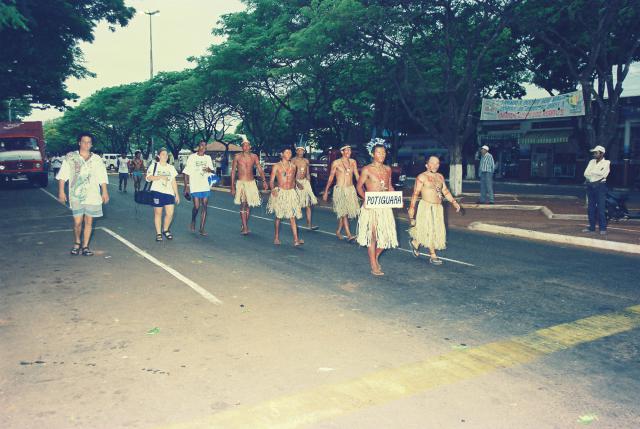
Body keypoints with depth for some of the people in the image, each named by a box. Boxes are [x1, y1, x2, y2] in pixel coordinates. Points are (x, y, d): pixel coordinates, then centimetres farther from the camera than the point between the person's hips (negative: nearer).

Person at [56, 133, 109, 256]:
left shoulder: (97, 159, 8)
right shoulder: (70, 157, 3)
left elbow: (102, 178, 9)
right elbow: (62, 176, 3)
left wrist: (105, 192, 1)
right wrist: (61, 191, -3)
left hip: (93, 196, 2)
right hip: (76, 196, -2)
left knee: (89, 222, 5)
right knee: (77, 222, -2)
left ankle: (85, 246, 16)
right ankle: (77, 243, 22)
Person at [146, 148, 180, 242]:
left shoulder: (171, 167, 15)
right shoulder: (154, 165, 3)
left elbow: (173, 182, 15)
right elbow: (149, 178, -8)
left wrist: (177, 194, 10)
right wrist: (160, 177, -18)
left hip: (169, 193, 3)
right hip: (157, 192, -3)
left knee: (170, 213, -5)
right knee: (158, 213, 2)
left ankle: (165, 230, 18)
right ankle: (158, 233, 12)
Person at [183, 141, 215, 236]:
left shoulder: (208, 158, 11)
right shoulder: (192, 157, 0)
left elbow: (212, 171, 17)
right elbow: (186, 173, 0)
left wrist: (209, 170, -8)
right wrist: (186, 186, -6)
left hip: (206, 187, 3)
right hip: (195, 187, -3)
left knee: (204, 207, -1)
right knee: (196, 207, -7)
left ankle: (202, 229, 4)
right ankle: (193, 222, 23)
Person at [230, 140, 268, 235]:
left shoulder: (254, 157, 4)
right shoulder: (237, 157, -2)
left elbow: (260, 169, -3)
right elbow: (233, 172, 1)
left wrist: (264, 180, -18)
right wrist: (232, 187, -3)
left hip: (251, 183, 3)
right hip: (241, 183, -3)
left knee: (248, 205, 9)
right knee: (243, 205, -12)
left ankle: (245, 226, 22)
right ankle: (245, 228, -14)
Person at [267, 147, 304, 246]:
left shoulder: (293, 166, 8)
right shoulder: (277, 166, -3)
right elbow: (272, 180, -4)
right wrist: (272, 189, -21)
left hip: (291, 192, 2)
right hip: (280, 193, -2)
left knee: (292, 216, -4)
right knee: (278, 216, 8)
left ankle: (296, 239, -10)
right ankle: (277, 237, 22)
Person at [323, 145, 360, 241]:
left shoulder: (353, 162, 7)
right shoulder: (336, 163, -3)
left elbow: (357, 176, 9)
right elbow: (331, 178, 2)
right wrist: (326, 192, 2)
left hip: (351, 189, 4)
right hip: (340, 189, -4)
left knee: (344, 212, 9)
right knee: (343, 212, -11)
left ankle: (338, 231, 26)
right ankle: (349, 235, -16)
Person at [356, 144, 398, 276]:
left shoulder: (388, 169, 10)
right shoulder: (367, 169, -5)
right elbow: (359, 186, -1)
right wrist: (365, 198, -16)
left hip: (385, 206, 5)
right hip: (371, 206, -5)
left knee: (386, 234, 6)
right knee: (373, 235, -3)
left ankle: (376, 257, 31)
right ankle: (374, 266, 7)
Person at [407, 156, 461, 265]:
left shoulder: (440, 177, 12)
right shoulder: (422, 177, -8)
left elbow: (445, 191, 16)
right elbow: (415, 193, -11)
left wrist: (454, 202, 6)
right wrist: (412, 207, -15)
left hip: (438, 207, 7)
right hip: (426, 206, -7)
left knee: (437, 229, 11)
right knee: (430, 230, -5)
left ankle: (415, 243, 30)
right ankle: (433, 256, 4)